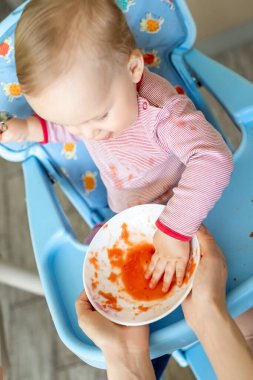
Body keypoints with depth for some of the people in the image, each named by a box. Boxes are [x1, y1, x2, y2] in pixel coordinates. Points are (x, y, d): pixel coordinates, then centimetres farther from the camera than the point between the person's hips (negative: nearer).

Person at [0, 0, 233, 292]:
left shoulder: (162, 111, -40)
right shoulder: (85, 97, -18)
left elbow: (214, 161, -50)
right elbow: (71, 126, 7)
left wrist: (174, 231, -49)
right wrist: (28, 129, -11)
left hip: (180, 213, -5)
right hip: (125, 218, 6)